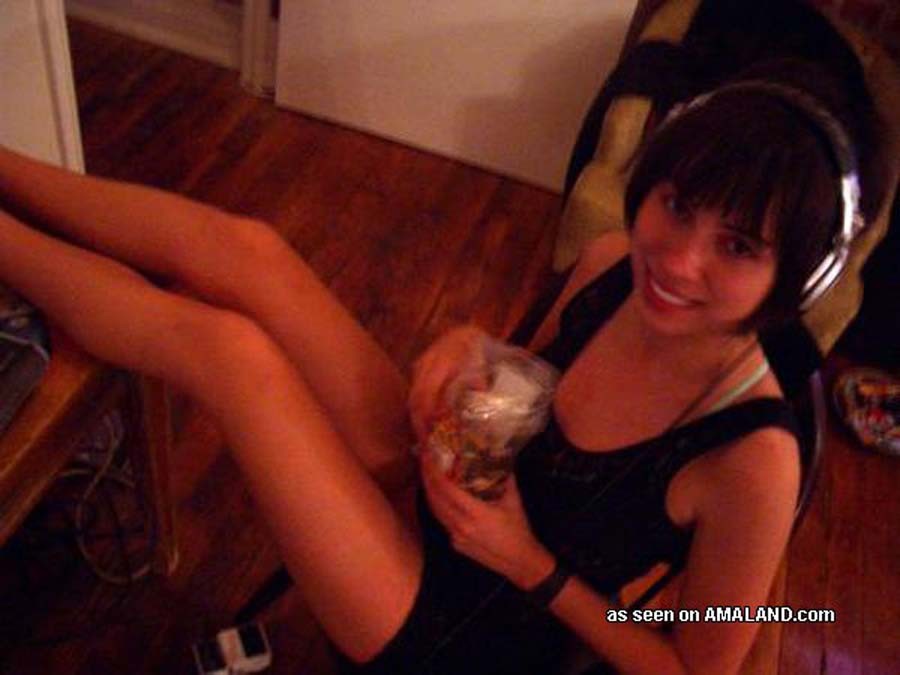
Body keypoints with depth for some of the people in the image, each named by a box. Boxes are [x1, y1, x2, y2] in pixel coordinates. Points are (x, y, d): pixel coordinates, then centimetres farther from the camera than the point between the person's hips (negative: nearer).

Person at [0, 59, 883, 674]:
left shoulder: (752, 462, -27)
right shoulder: (613, 261, -10)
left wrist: (530, 566, -21)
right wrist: (470, 348, -13)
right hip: (430, 487, 6)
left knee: (229, 345, -21)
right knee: (246, 251, -11)